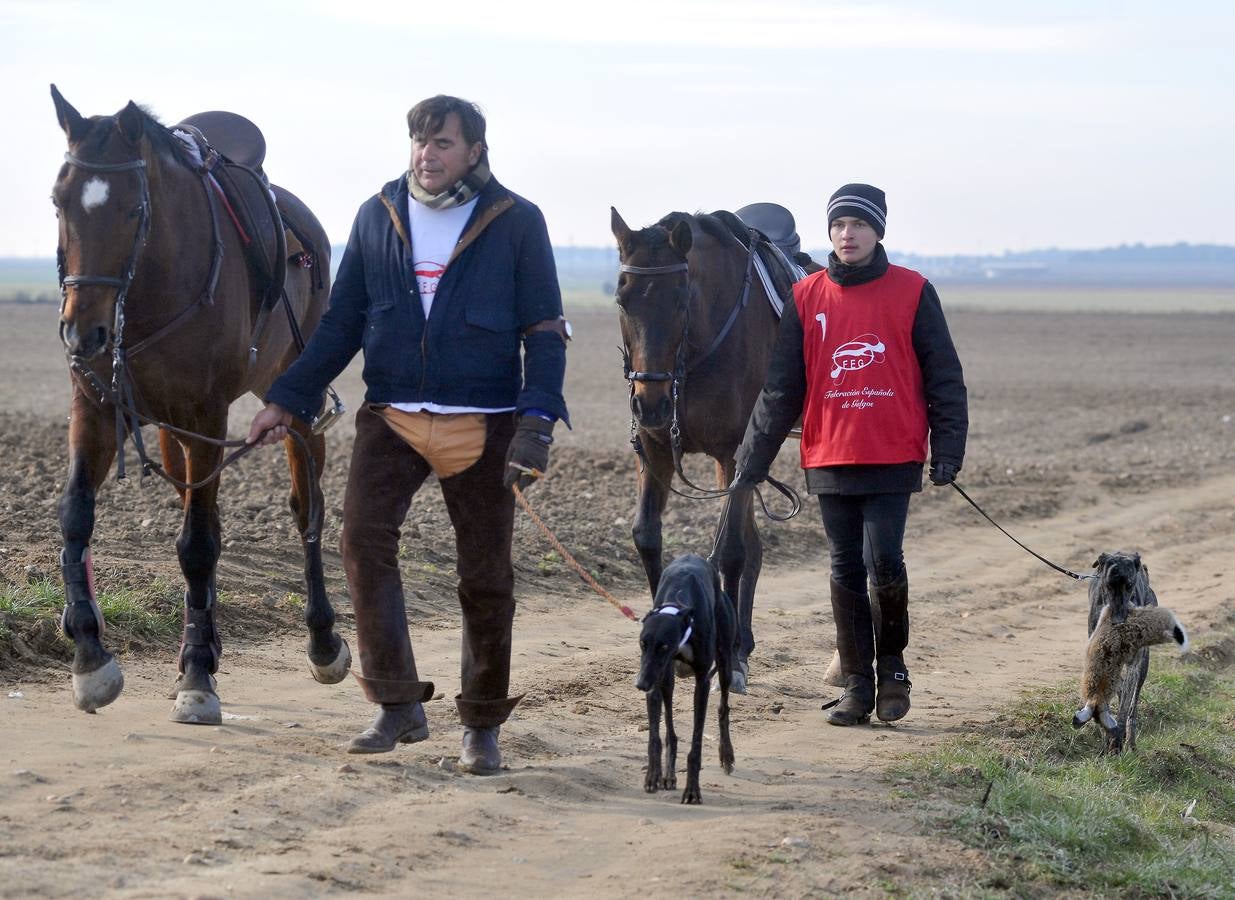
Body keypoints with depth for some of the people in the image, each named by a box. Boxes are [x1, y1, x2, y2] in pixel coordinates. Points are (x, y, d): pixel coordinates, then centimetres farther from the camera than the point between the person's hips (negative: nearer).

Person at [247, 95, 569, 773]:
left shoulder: (517, 224, -1)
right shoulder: (377, 216, 7)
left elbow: (545, 331, -1)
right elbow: (341, 322, 12)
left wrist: (537, 421, -13)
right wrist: (288, 400, 6)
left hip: (482, 425, -2)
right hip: (390, 417, 2)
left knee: (486, 576, 3)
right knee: (363, 539, -17)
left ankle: (482, 724, 18)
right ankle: (398, 705, -9)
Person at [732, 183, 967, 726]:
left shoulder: (912, 293, 0)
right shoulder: (807, 298, 6)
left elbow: (943, 377, 3)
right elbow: (780, 389, 9)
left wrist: (947, 451, -5)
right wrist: (751, 464, 6)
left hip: (893, 458, -3)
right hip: (830, 460, 3)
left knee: (884, 562, -11)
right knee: (846, 571, 6)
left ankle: (892, 663, 12)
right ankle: (857, 684, 14)